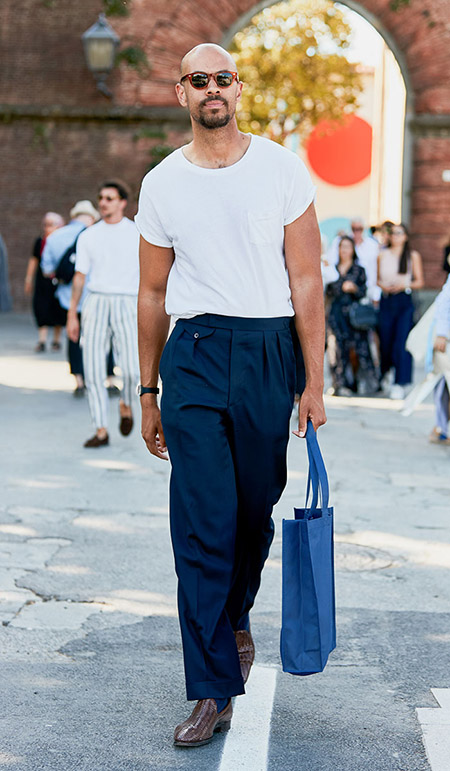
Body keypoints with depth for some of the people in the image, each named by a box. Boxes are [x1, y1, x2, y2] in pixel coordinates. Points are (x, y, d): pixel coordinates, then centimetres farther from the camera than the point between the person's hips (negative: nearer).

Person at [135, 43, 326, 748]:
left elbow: (306, 281, -1)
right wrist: (148, 393, 12)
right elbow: (153, 294, 12)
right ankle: (214, 692, -2)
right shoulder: (162, 183, 7)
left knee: (256, 510, 11)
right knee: (202, 523, -7)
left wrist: (314, 383, -6)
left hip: (268, 352, 0)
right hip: (192, 354, 0)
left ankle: (235, 617, 41)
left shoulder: (281, 168, 2)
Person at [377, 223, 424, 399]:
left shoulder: (413, 256, 6)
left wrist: (404, 285, -10)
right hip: (386, 301, 2)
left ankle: (399, 384, -11)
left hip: (405, 302, -2)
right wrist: (383, 286, -5)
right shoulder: (382, 255, 11)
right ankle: (382, 374, 30)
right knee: (385, 341, 4)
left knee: (402, 343, -11)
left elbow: (419, 282, 7)